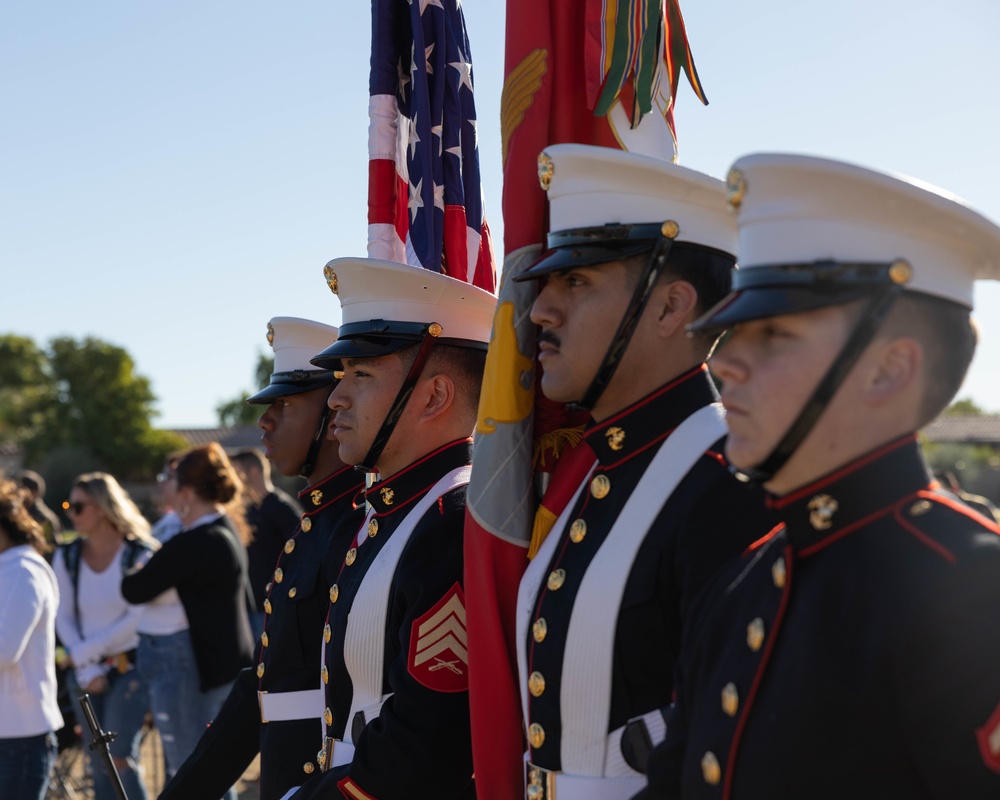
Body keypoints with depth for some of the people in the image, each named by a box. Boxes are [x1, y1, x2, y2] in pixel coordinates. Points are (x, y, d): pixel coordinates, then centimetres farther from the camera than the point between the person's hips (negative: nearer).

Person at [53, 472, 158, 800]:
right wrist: (87, 671, -9)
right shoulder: (67, 557, 3)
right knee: (98, 764, 8)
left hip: (129, 668, -4)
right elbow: (64, 618, 2)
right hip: (88, 674, 5)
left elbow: (137, 620, -13)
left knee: (119, 758, -9)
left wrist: (82, 653, -13)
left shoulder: (140, 555, -10)